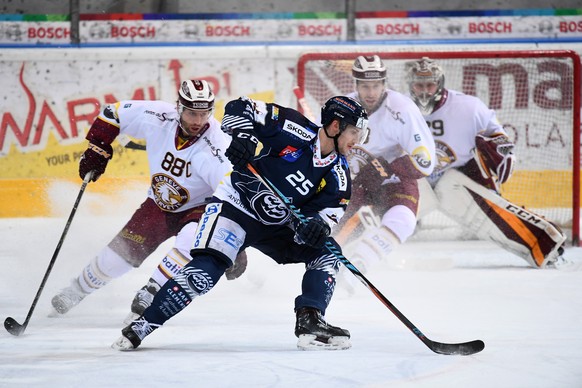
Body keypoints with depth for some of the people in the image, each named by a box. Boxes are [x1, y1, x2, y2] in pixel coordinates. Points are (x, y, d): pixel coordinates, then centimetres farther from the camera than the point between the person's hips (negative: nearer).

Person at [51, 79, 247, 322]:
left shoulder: (216, 146, -33)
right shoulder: (158, 118, -23)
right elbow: (112, 113, -6)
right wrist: (96, 151, -8)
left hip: (200, 208, -3)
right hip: (159, 203, 3)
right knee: (119, 254, 2)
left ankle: (148, 296, -22)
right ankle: (76, 291, 32)